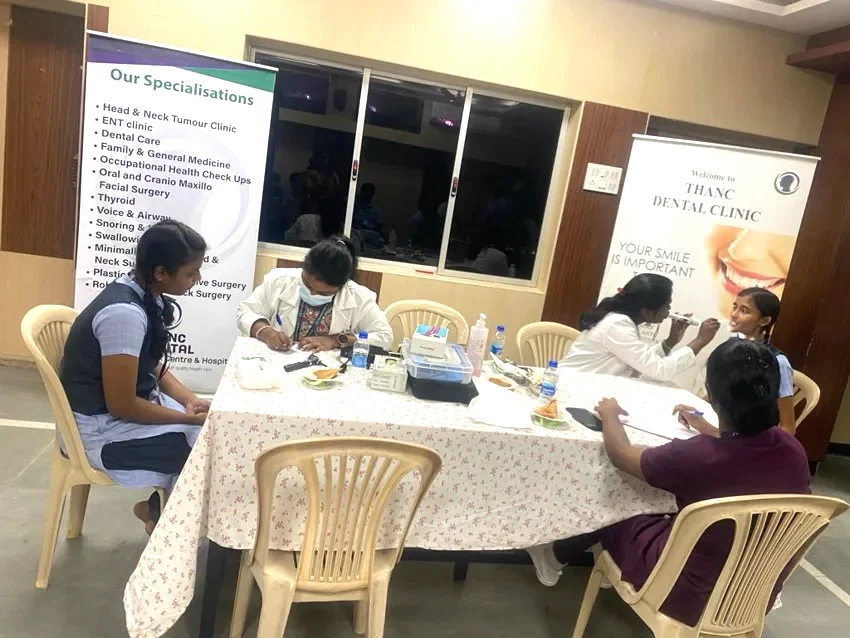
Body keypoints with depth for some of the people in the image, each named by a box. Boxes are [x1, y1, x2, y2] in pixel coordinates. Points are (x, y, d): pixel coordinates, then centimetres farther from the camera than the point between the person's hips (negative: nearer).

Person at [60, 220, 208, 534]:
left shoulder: (144, 295, -2)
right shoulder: (125, 313, -29)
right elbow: (122, 406, -26)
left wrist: (191, 401, -5)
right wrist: (191, 419, -16)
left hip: (129, 403, 9)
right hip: (101, 429, -9)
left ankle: (156, 504, 19)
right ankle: (159, 511, 16)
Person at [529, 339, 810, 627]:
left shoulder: (696, 457, -32)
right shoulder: (793, 450, -15)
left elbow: (622, 454, -12)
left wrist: (609, 414, 6)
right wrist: (710, 432, 18)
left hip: (691, 596, -5)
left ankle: (554, 558, 43)